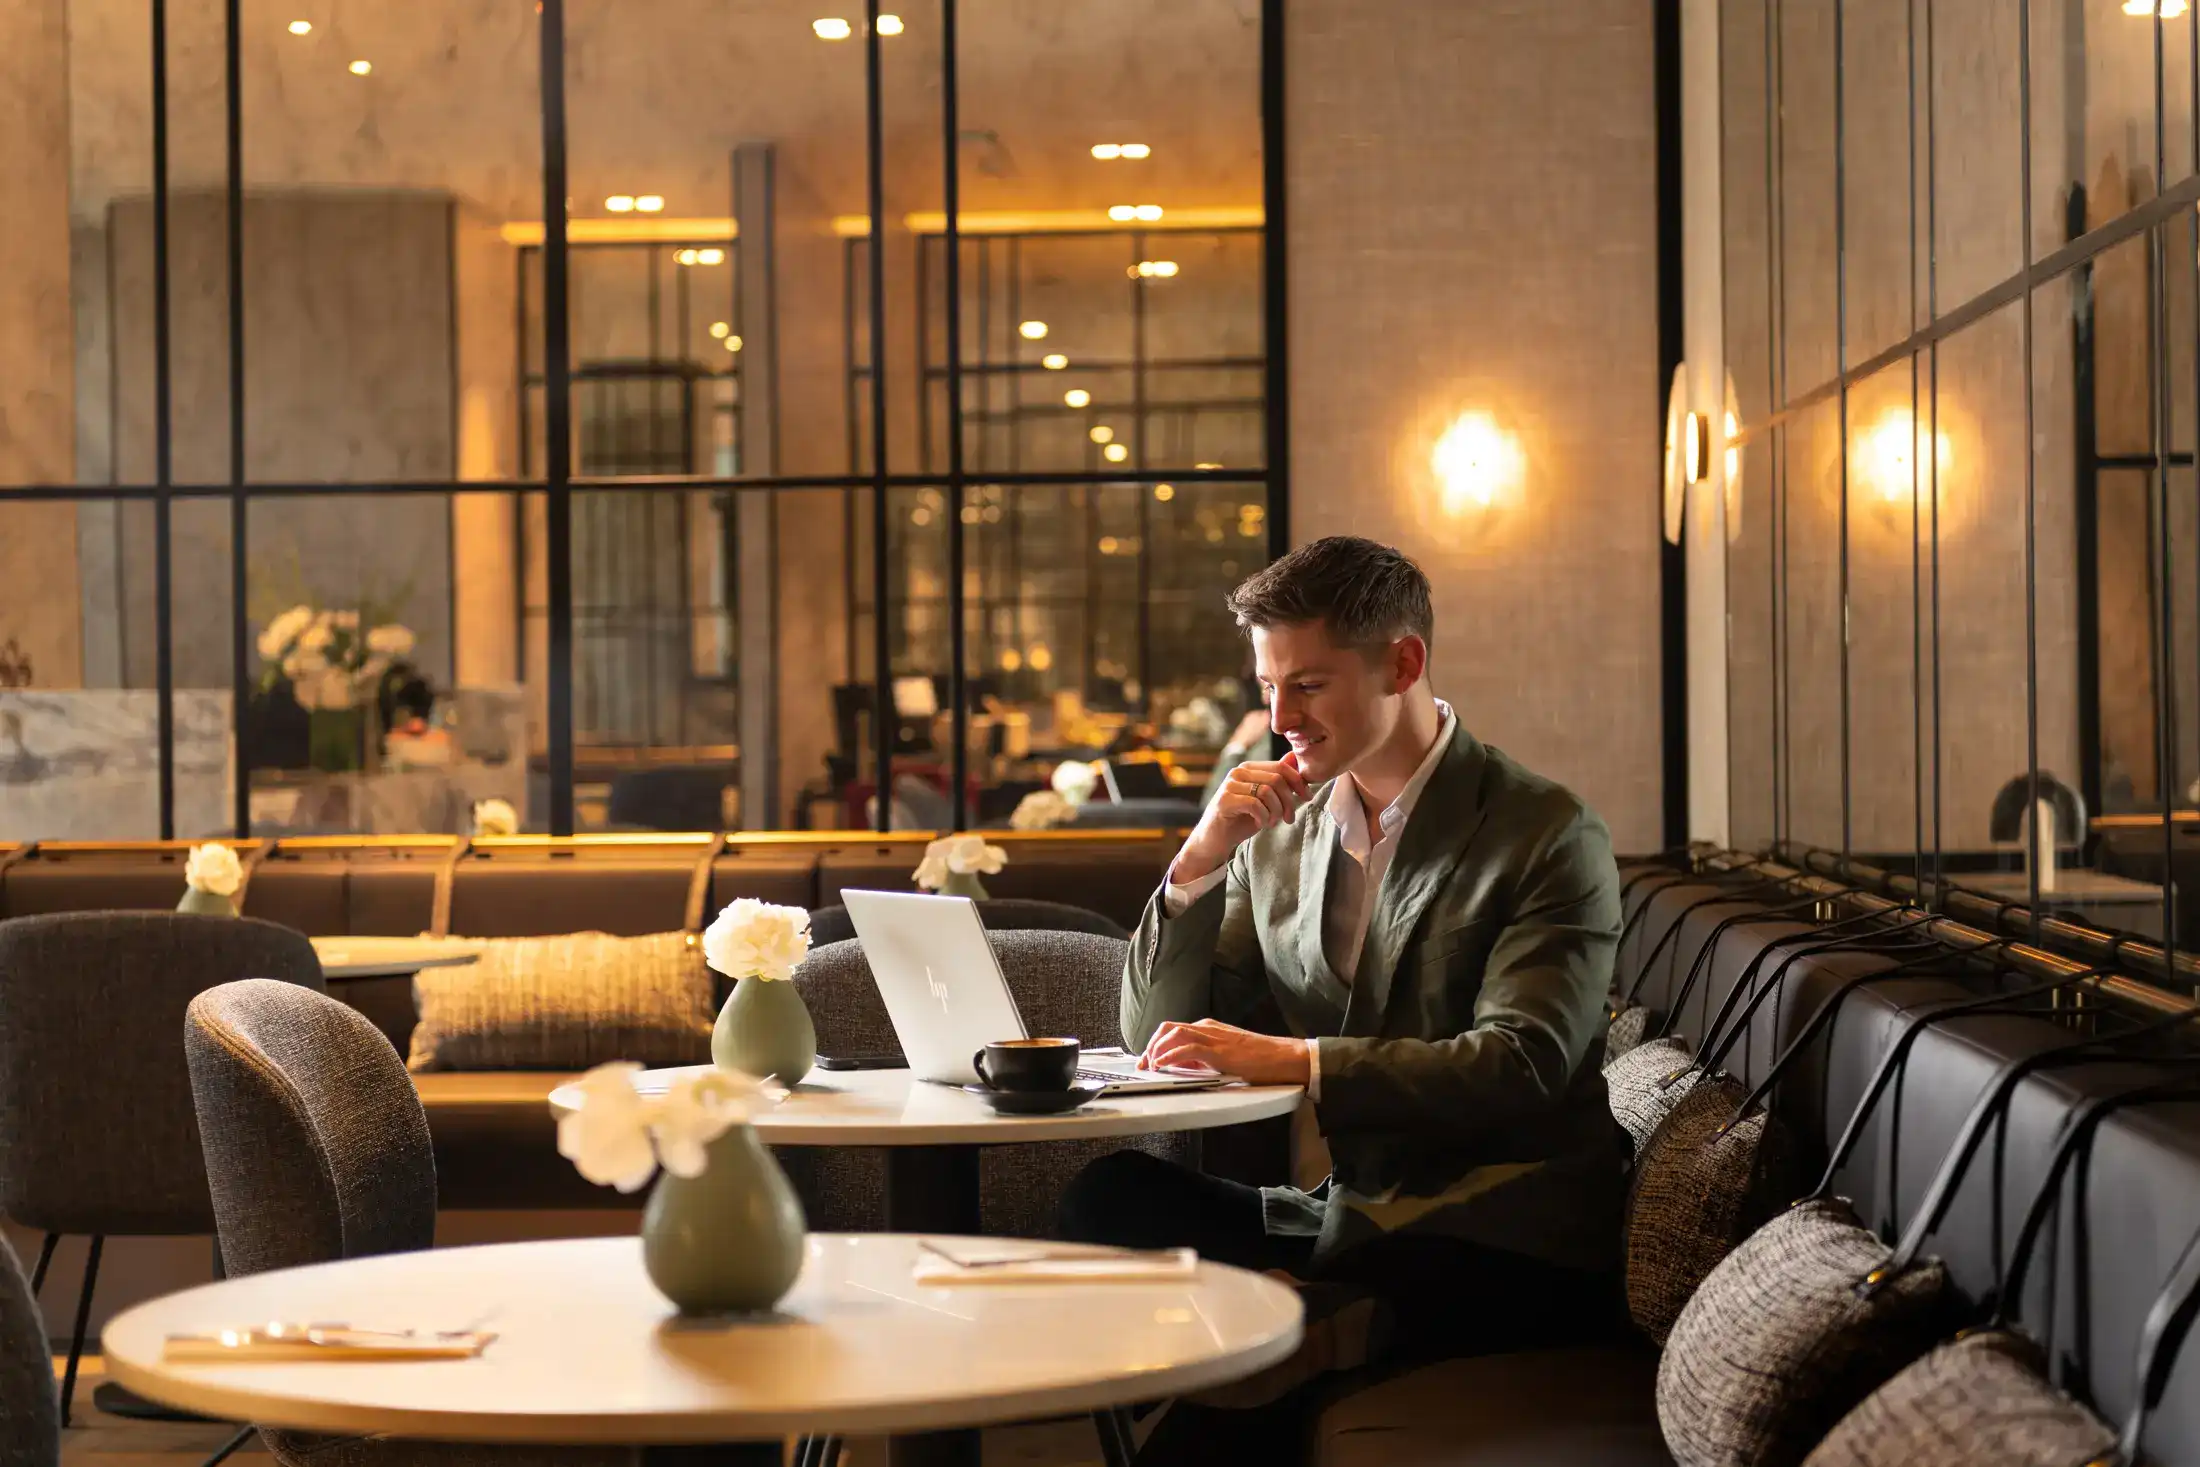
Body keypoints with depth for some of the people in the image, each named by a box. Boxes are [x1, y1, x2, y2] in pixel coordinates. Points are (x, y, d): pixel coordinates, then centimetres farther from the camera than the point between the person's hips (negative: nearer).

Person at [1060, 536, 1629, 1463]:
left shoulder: (1549, 834, -4)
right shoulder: (1279, 838, 13)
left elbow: (1520, 1067, -17)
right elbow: (1153, 1038, 11)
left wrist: (1292, 1059, -24)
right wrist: (1201, 858, -3)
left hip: (1500, 1248, -6)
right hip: (1343, 1214, 6)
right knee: (1109, 1197, -20)